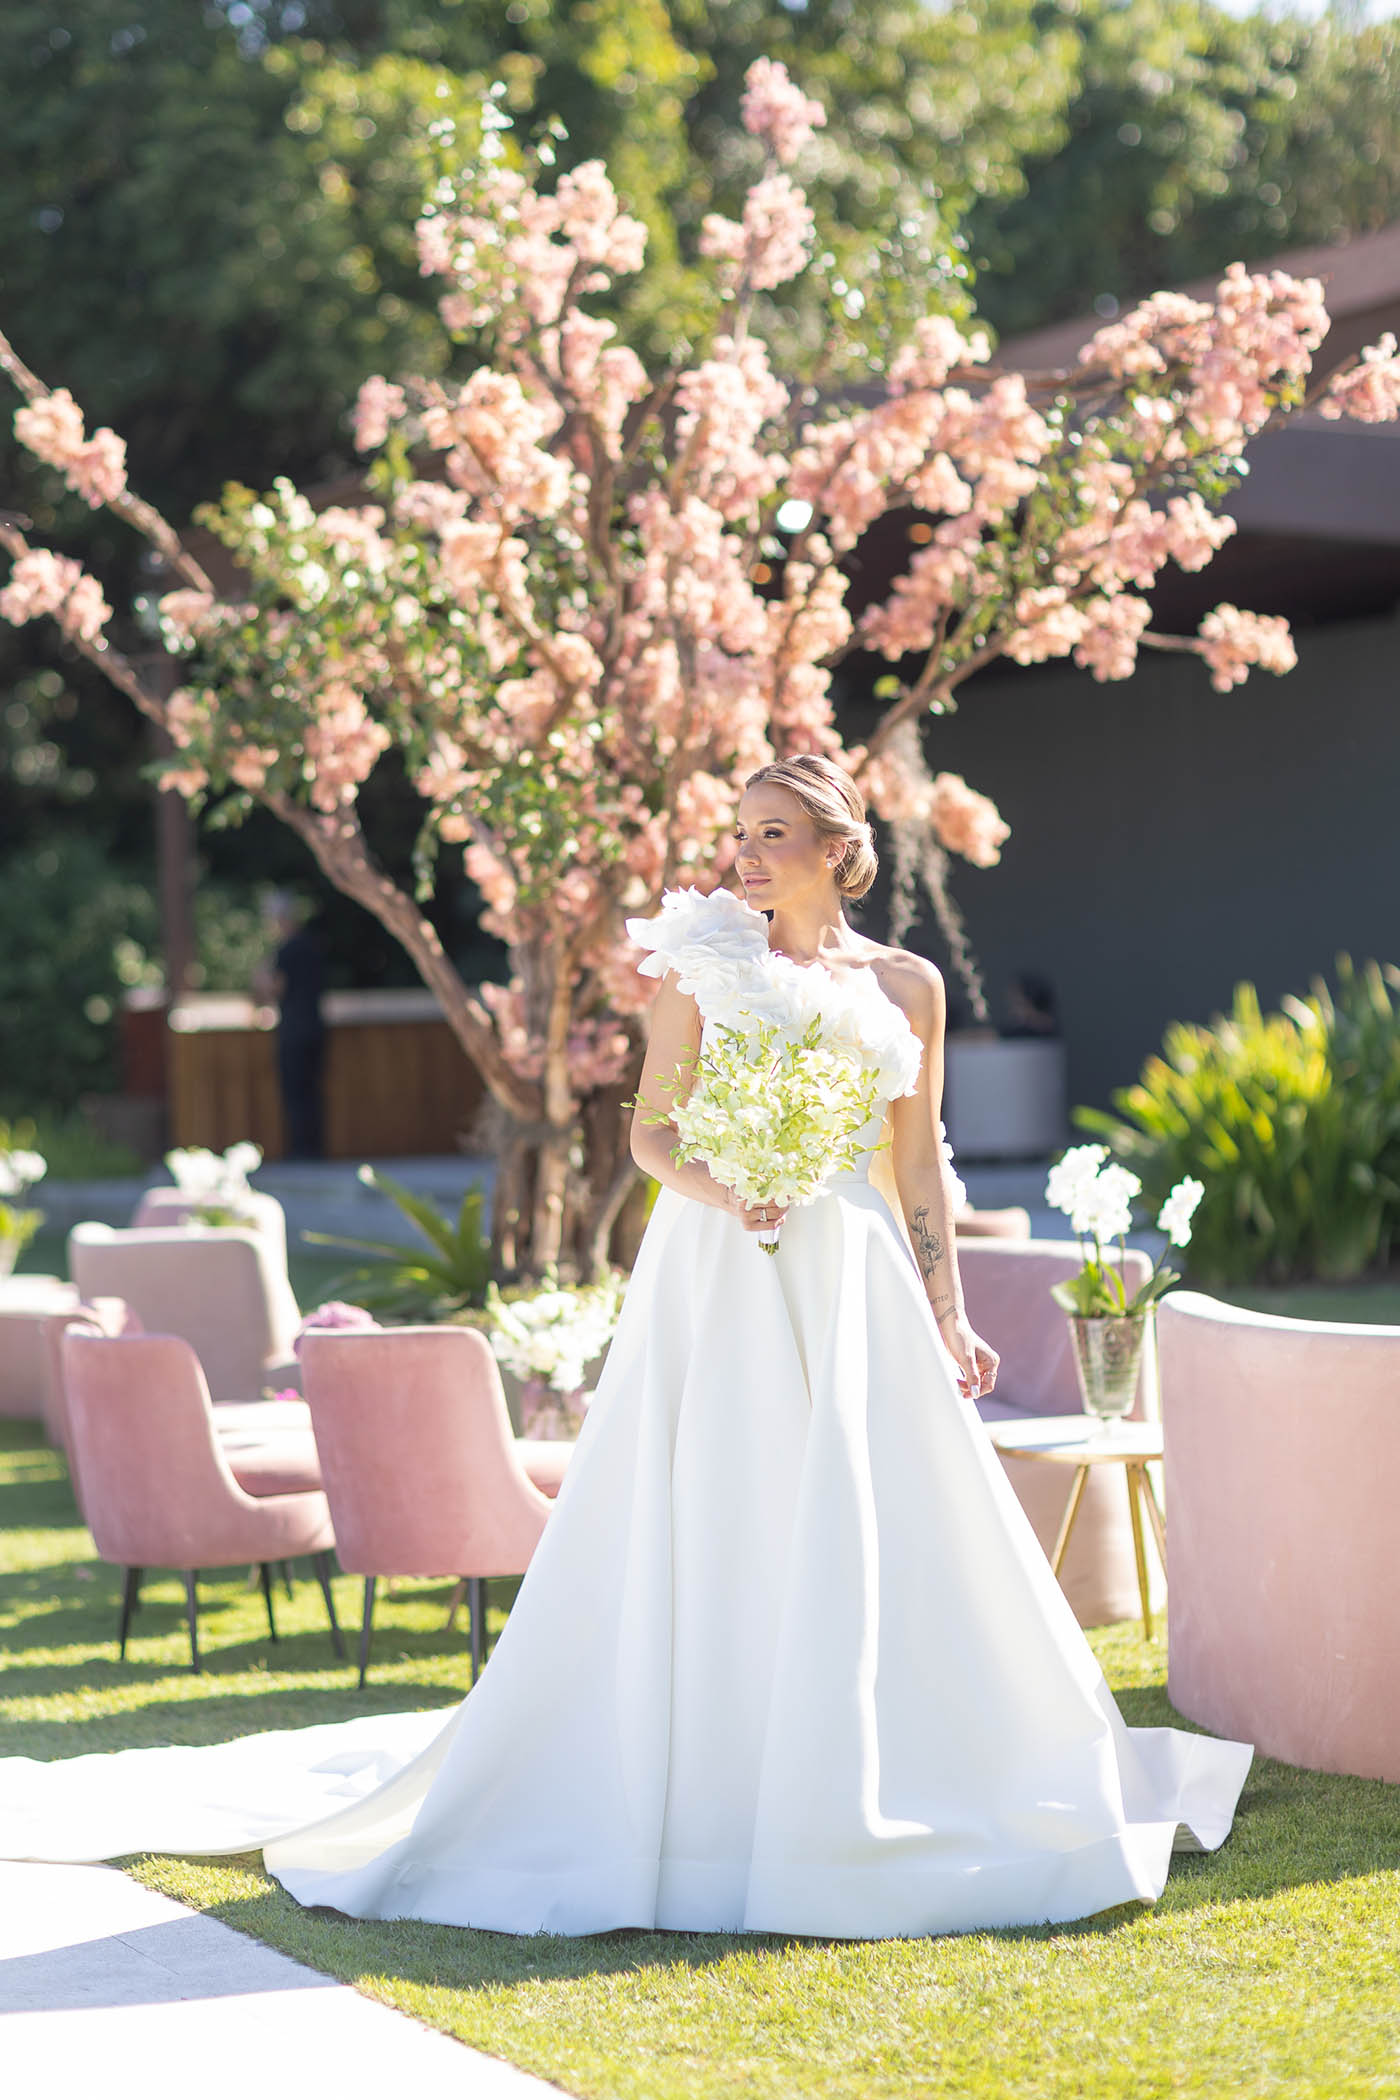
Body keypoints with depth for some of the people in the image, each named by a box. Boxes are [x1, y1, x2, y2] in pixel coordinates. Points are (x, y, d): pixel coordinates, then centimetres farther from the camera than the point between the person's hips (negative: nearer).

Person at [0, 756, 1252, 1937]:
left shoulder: (906, 985, 10)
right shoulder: (705, 960, 4)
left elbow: (921, 1166, 11)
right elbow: (652, 1128, 2)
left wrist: (950, 1320, 5)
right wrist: (719, 1192, -18)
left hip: (854, 1286, 2)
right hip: (720, 1281, -2)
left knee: (870, 1537, -1)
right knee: (702, 1542, -5)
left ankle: (855, 1807, 11)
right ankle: (696, 1807, 2)